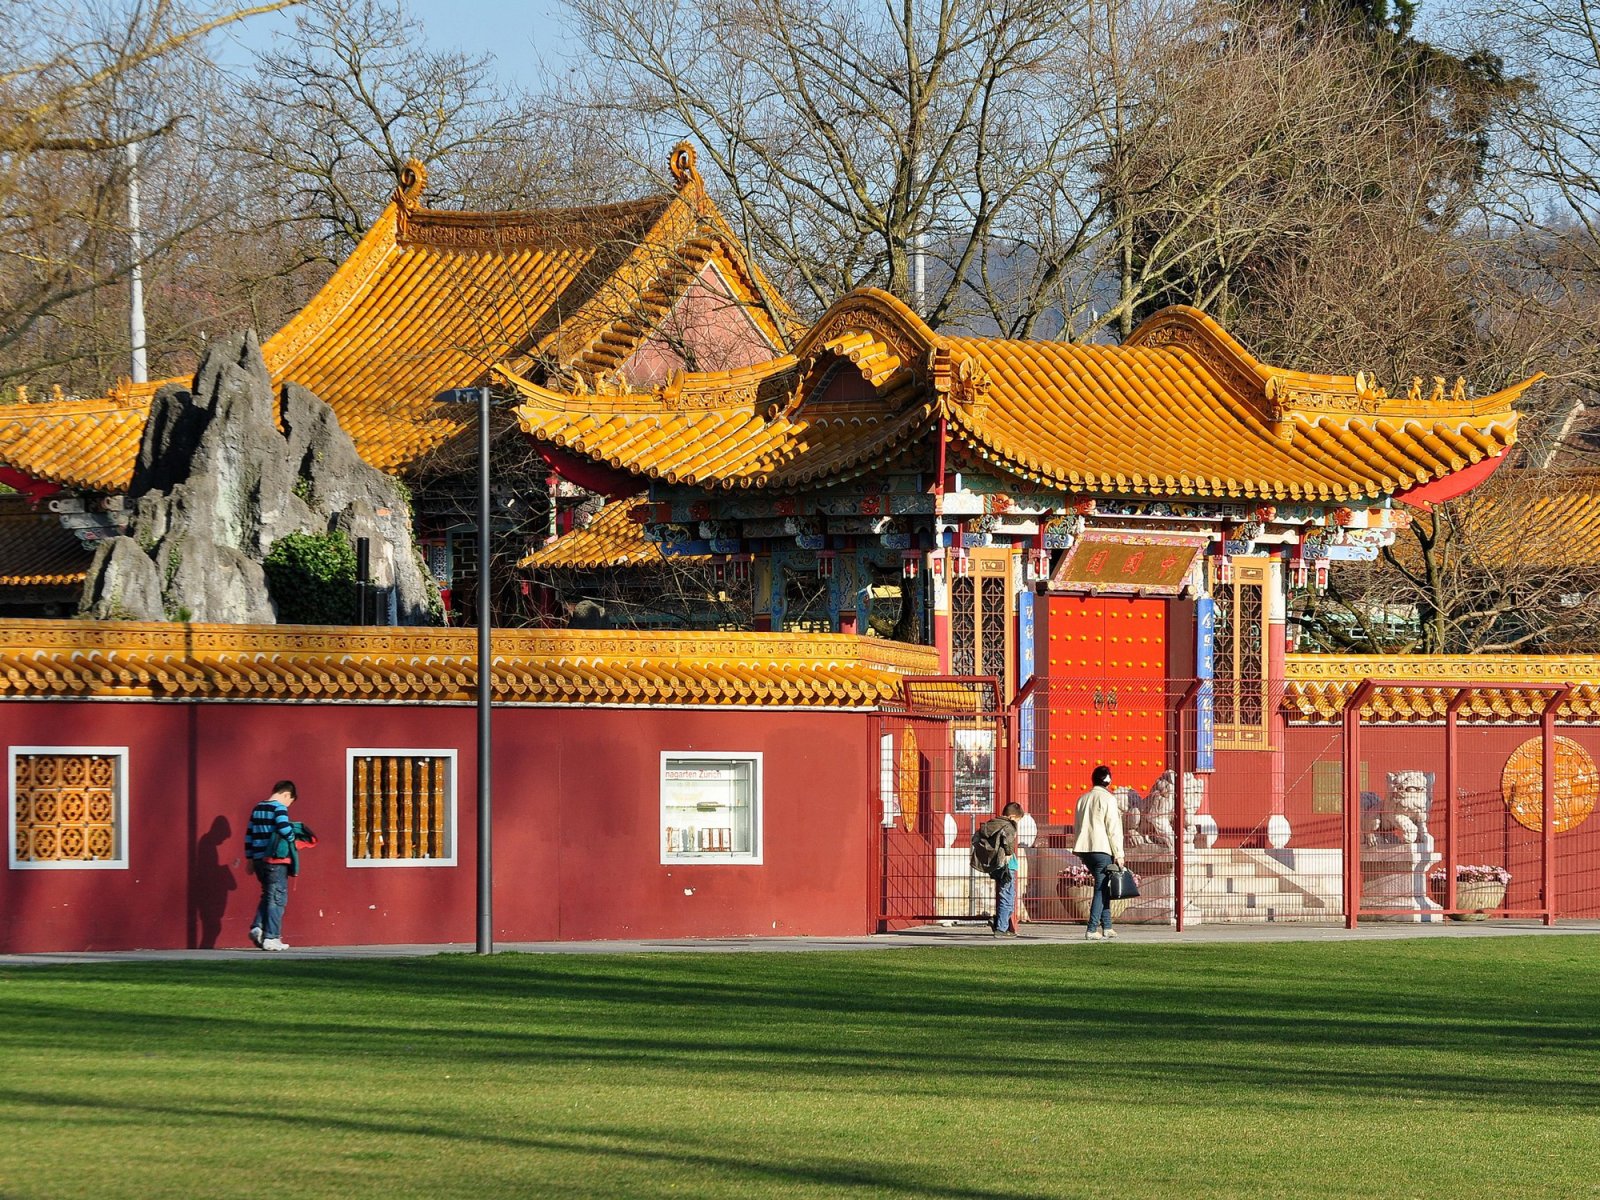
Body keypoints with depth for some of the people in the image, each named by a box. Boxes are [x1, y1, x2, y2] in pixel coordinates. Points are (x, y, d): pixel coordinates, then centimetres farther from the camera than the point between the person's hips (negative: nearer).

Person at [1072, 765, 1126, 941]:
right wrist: (1119, 854, -7)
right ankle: (1092, 930, -9)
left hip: (1084, 849, 7)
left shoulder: (1082, 799, 14)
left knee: (1103, 887, 17)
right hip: (1102, 848, -7)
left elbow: (1077, 826, 18)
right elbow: (1113, 829, -10)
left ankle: (1106, 927, 17)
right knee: (1101, 889, -3)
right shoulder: (1108, 799, -7)